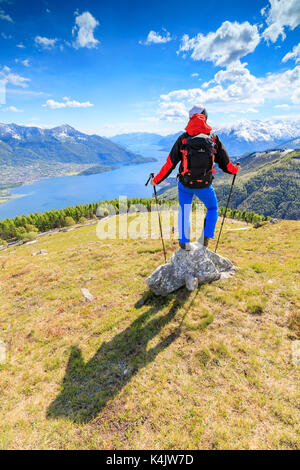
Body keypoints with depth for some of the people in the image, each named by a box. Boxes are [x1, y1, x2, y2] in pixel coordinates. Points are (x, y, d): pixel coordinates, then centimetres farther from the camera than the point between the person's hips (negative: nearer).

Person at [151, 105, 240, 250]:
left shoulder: (183, 138, -5)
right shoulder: (213, 138, -2)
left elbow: (170, 163, -5)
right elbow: (225, 163, 5)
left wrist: (156, 180, 5)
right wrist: (235, 170, 27)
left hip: (185, 184, 0)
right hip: (204, 186, 0)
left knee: (184, 211, 20)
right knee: (212, 209, 24)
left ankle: (183, 242, 22)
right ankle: (206, 238, 14)